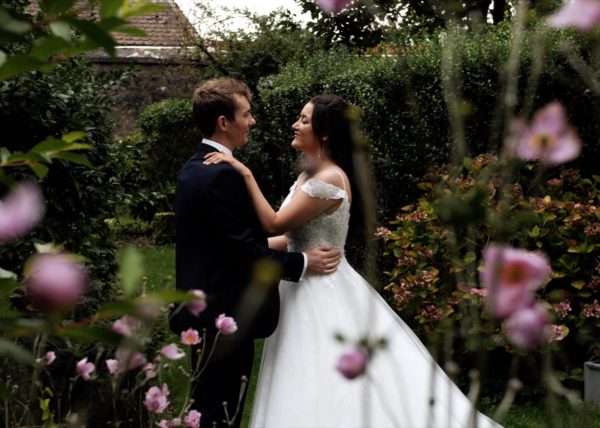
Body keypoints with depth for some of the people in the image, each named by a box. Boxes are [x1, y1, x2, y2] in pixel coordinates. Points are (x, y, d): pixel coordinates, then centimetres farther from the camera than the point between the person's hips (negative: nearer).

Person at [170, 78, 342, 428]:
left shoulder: (195, 169, 12)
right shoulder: (223, 176, -20)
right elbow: (243, 253, -21)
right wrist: (302, 263, -12)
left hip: (206, 313, 10)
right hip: (227, 317, -10)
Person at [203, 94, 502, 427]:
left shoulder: (329, 179, -19)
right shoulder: (309, 176, 11)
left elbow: (275, 225, -22)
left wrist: (246, 174, -20)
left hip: (323, 295, -10)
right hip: (308, 290, 10)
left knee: (326, 391, -3)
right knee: (313, 393, 16)